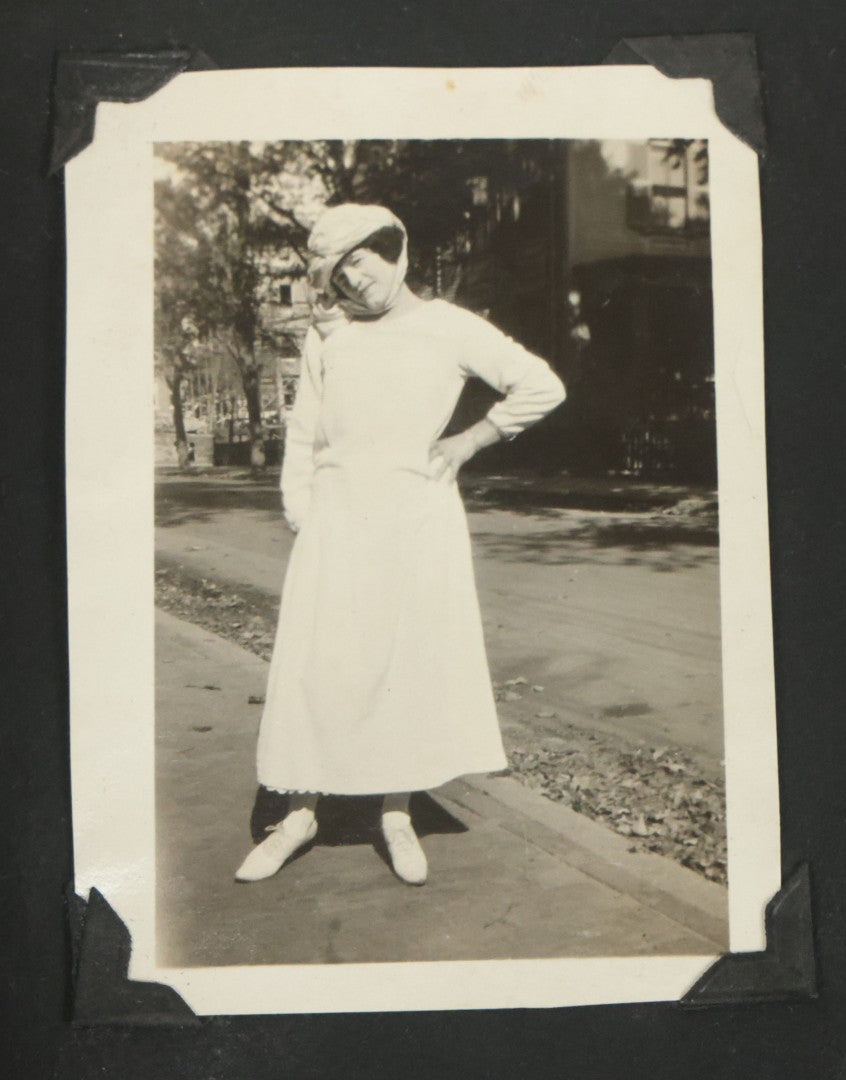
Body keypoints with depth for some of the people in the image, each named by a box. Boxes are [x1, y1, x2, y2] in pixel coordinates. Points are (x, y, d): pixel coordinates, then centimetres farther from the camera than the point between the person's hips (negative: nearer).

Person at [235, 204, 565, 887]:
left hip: (419, 514, -1)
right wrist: (299, 516, 4)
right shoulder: (327, 334, 7)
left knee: (416, 663, 3)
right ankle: (300, 813, 13)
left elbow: (543, 387, 3)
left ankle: (398, 815, 17)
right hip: (338, 517, 2)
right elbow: (304, 434, 12)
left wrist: (468, 442, 0)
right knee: (314, 665, 0)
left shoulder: (449, 329, 0)